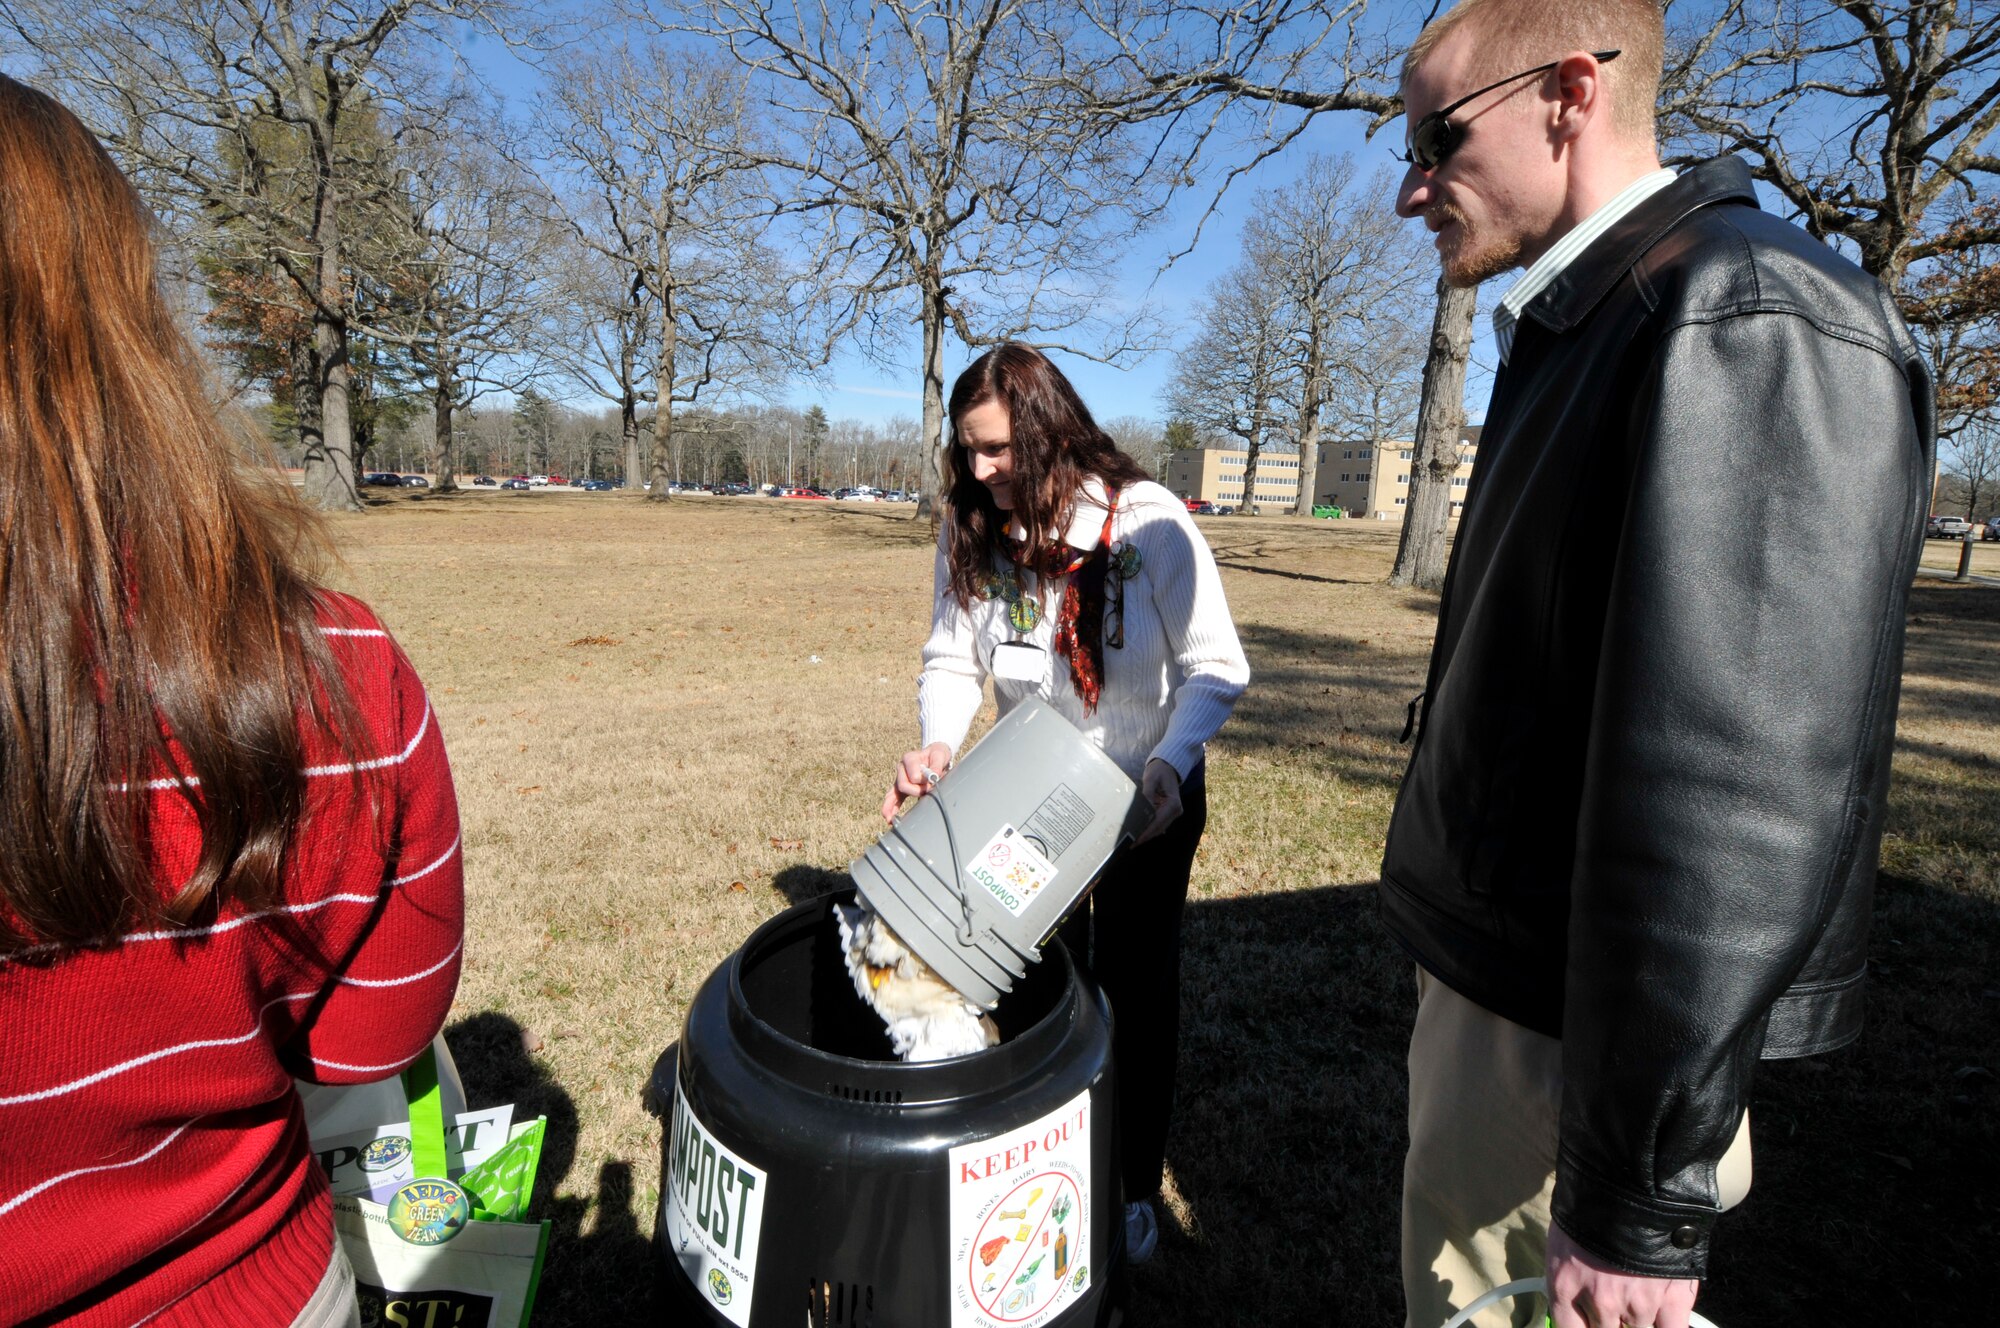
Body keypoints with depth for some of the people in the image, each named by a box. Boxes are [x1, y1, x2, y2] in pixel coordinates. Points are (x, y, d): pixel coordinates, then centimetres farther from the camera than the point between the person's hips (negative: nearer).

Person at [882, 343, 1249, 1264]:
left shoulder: (1147, 523, -22)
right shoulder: (971, 531, -11)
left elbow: (1216, 667, -17)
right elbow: (951, 659, -7)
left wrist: (1167, 762, -32)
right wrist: (939, 745, -25)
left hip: (1151, 798, -3)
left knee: (1136, 985, 12)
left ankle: (1138, 1186, 35)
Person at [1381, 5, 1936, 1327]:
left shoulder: (1750, 319, -18)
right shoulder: (1582, 330, 12)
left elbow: (1732, 793, -25)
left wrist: (1639, 1199, -21)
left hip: (1572, 1027, -9)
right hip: (1494, 965, 9)